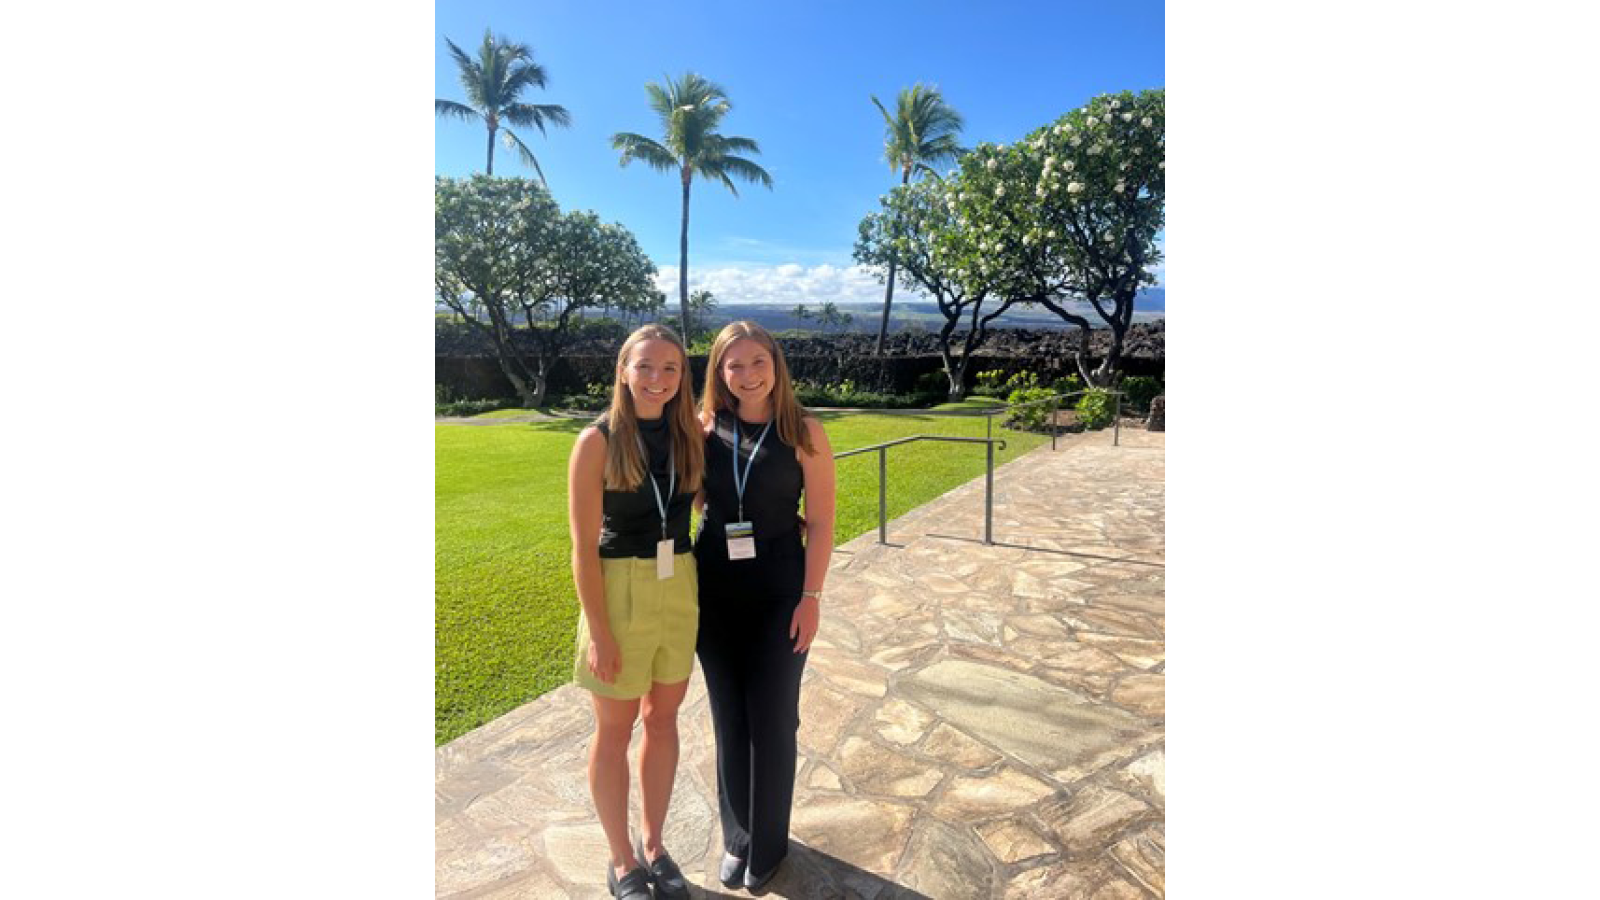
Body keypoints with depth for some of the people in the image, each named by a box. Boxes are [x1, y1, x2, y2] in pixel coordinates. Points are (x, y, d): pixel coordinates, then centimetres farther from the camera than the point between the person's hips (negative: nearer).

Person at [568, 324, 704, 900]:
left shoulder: (691, 436, 0)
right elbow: (584, 546, -13)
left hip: (680, 589, 5)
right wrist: (598, 632, -13)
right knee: (615, 730, 12)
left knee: (663, 719, 17)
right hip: (619, 593, -4)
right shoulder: (597, 441, -13)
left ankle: (653, 845, 38)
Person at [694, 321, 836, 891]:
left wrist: (811, 597, -9)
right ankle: (737, 836, 36)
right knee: (728, 718, 15)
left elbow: (820, 522, -7)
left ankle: (768, 844, 32)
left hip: (779, 589, -2)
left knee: (772, 720, 9)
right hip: (715, 589, 3)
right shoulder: (705, 427, -1)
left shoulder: (804, 432, -9)